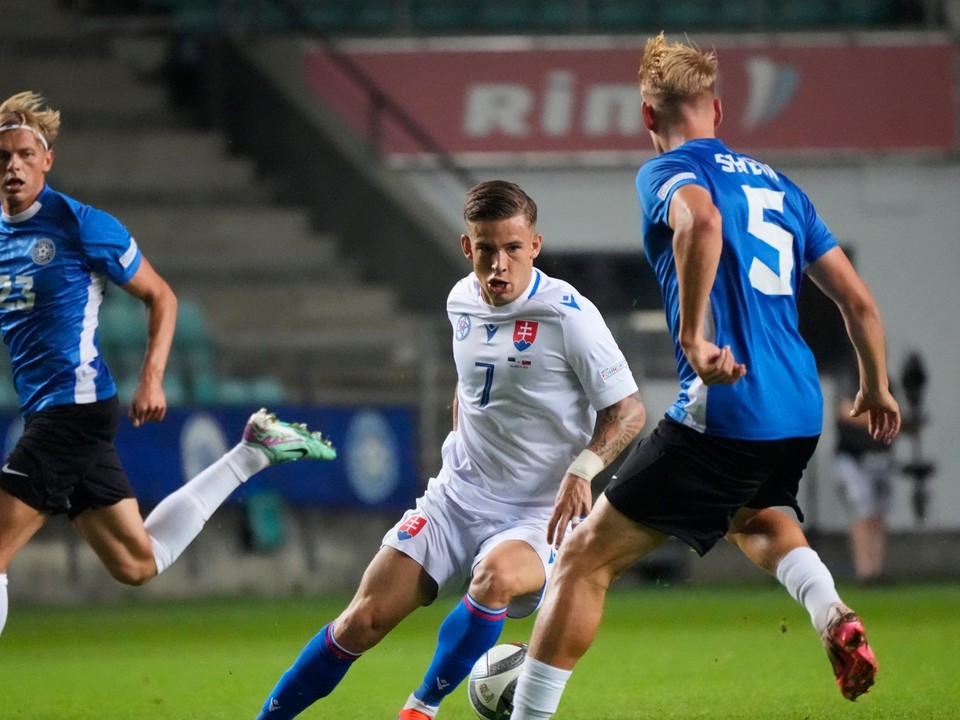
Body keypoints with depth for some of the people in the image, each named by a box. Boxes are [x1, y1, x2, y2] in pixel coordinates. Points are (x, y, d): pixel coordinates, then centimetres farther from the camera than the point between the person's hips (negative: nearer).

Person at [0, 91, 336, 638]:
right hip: (44, 414, 7)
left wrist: (151, 380, -10)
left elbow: (161, 296, 0)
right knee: (137, 563, 15)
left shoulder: (81, 224, -8)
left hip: (75, 405, -7)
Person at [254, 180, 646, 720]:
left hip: (538, 515, -5)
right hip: (457, 498, 5)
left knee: (495, 575, -37)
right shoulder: (462, 302, 5)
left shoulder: (568, 316, -14)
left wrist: (582, 469, -26)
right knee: (364, 621, -6)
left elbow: (629, 410, -11)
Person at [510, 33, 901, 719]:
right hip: (802, 415, 7)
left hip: (722, 412, -7)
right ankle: (836, 618, 11)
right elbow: (859, 302, 20)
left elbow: (701, 222, -27)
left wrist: (693, 337, -28)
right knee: (754, 518, 38)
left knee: (586, 560, 2)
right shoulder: (778, 185, 20)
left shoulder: (667, 172, 0)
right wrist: (876, 389, 35)